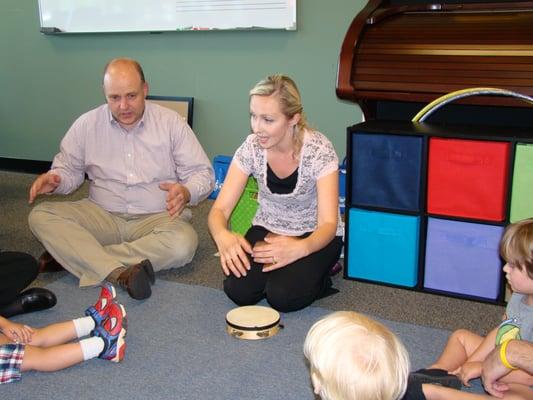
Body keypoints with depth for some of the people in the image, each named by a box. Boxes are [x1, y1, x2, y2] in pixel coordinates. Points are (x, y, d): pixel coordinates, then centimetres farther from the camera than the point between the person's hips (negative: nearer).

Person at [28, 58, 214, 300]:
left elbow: (202, 173, -1)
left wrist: (186, 192, -24)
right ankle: (119, 273, -38)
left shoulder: (171, 123, -2)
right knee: (41, 216, -22)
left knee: (183, 243, -35)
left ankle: (71, 254, -25)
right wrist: (54, 180, -12)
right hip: (102, 216, 2)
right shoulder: (86, 124, 4)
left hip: (156, 218, -1)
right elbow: (68, 169, 13)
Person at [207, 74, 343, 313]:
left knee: (283, 296, -27)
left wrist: (301, 248, -51)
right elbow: (220, 209, -15)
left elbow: (328, 224, -28)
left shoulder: (319, 150, -24)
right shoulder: (251, 148, -15)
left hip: (314, 235, -3)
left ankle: (318, 275, 3)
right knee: (238, 290, -22)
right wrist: (222, 235, -41)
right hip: (268, 230, 3)